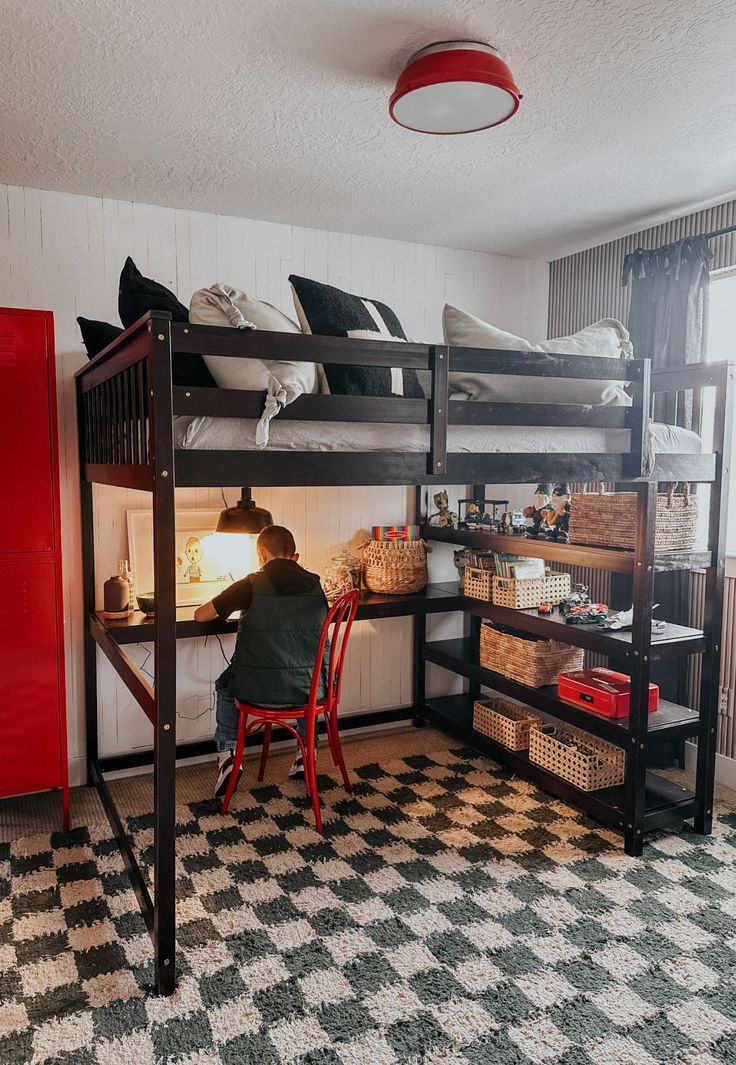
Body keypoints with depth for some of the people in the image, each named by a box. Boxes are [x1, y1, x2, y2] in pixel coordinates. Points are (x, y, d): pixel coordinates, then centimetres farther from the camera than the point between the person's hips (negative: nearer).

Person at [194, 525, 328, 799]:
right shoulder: (314, 584, 2)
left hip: (257, 690, -2)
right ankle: (305, 753, 33)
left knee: (225, 685, 31)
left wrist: (224, 608, 21)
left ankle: (227, 754, 20)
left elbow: (200, 615, -1)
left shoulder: (252, 585, -7)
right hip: (307, 691, 2)